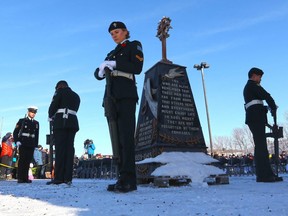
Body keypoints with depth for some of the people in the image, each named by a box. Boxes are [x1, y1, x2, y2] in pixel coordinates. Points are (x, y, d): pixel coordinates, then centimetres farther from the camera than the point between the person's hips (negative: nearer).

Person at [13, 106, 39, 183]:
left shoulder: (36, 123, 15)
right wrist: (17, 141, -9)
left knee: (28, 161, 1)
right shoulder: (22, 121, 5)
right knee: (22, 160, -5)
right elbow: (15, 132, 3)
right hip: (23, 144, -3)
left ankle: (25, 178, 6)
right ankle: (20, 178, -1)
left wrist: (36, 144, 10)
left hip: (31, 145, 3)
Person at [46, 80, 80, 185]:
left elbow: (53, 107, -2)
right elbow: (75, 110, 17)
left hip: (61, 122, -5)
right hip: (73, 123, 5)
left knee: (60, 149, -7)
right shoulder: (76, 96, 24)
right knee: (69, 149, 2)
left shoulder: (60, 92, 6)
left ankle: (58, 178, -9)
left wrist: (51, 117, 17)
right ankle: (68, 178, -2)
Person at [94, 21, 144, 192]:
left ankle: (128, 180, -15)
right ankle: (124, 179, 1)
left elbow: (137, 68, -8)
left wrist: (115, 64, -12)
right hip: (112, 98, 7)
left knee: (126, 137, -14)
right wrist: (100, 71, -4)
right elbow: (98, 74, 18)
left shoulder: (134, 46, 10)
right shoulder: (112, 53, 27)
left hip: (126, 97, -6)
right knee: (117, 138, 0)